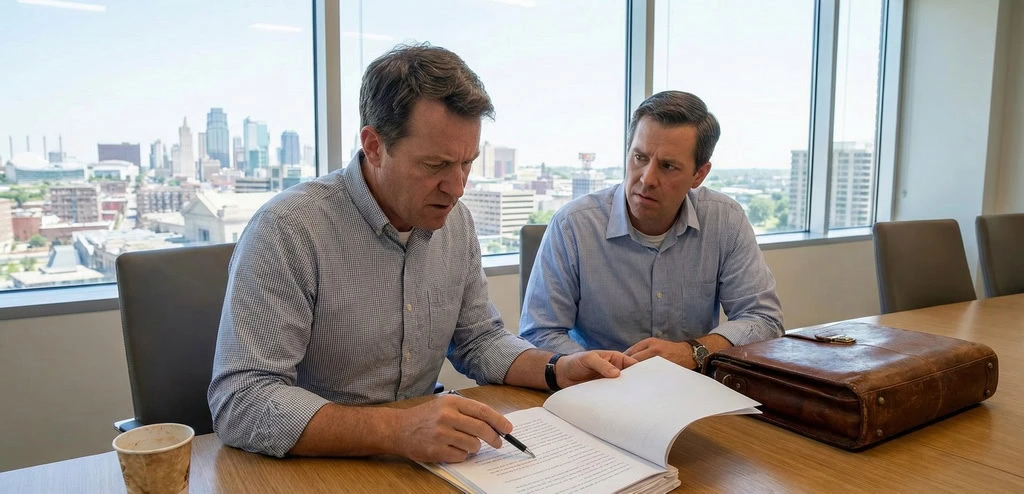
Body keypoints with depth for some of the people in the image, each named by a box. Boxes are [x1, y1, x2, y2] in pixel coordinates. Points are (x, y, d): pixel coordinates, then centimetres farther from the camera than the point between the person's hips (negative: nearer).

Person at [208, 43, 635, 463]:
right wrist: (397, 430, -33)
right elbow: (239, 404, -23)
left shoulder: (455, 220, 1)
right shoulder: (287, 231, -19)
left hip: (423, 459, 4)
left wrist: (557, 371, -6)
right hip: (317, 469, -4)